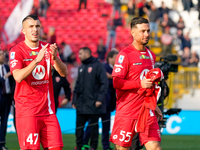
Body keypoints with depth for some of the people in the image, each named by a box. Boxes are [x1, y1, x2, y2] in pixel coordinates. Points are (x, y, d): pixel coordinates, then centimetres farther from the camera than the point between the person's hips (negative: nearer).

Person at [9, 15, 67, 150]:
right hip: (27, 112, -5)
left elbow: (64, 73, 2)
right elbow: (18, 77, -20)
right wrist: (37, 60, -28)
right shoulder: (17, 51, -4)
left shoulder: (47, 48, 11)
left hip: (48, 110, 5)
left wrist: (54, 58, -17)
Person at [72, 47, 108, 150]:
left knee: (93, 126, 2)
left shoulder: (97, 66, -6)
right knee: (79, 126, 4)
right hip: (81, 105, 6)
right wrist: (74, 100, 12)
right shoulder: (81, 68, 15)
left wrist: (100, 99, -16)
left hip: (93, 103, -6)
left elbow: (104, 83, -10)